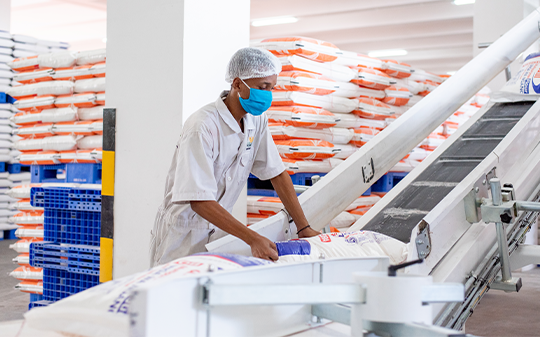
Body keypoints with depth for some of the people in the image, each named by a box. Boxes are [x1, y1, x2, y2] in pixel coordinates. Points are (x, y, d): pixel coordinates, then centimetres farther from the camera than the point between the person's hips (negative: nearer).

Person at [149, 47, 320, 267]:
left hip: (219, 231, 6)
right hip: (186, 235, -6)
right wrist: (253, 239, -35)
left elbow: (277, 174, 4)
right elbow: (200, 201, -29)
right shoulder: (202, 128, -24)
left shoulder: (256, 120, -1)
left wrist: (304, 228, -2)